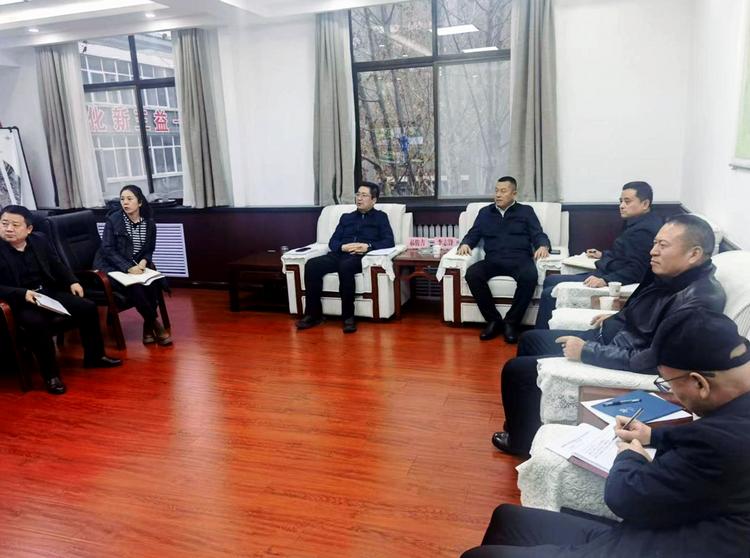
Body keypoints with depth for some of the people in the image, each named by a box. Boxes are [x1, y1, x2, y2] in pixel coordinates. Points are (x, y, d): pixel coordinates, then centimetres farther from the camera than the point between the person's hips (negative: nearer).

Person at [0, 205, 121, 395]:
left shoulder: (40, 240, 5)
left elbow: (57, 265, 16)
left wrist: (72, 281, 1)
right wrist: (22, 293, -26)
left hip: (50, 293, 6)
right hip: (20, 302, -6)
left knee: (88, 308, -6)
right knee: (37, 323, -36)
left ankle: (94, 356, 13)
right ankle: (51, 375, -18)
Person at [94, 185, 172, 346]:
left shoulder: (149, 223, 2)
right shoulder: (113, 220, -8)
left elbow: (149, 249, 10)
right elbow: (107, 249, -13)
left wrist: (144, 261, -15)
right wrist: (128, 268, -25)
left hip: (136, 265, 4)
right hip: (111, 267, -3)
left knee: (153, 282, -28)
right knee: (134, 287, -32)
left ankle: (148, 326, -13)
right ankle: (155, 324, -16)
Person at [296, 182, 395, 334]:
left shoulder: (380, 217, 18)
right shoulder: (346, 217, 28)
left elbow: (389, 242, 3)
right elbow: (332, 242, 18)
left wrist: (368, 246, -13)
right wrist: (343, 247, -6)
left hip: (361, 257, -4)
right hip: (339, 254, 4)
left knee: (345, 266, -40)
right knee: (312, 265, -25)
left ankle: (348, 316, -32)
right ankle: (313, 314, -21)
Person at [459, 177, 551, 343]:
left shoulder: (526, 211, 18)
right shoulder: (485, 212, 23)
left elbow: (538, 235, 8)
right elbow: (473, 234, 18)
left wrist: (543, 246, -17)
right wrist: (465, 243, -7)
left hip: (519, 259, -2)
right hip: (493, 260, 2)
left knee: (530, 276, -36)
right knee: (472, 274, -29)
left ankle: (511, 322, -19)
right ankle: (494, 320, -16)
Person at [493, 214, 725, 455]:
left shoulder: (700, 299, -27)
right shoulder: (669, 273, 0)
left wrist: (586, 351, -26)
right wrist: (614, 319, 9)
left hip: (623, 366, -9)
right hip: (610, 338, 10)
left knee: (517, 369, -9)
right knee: (531, 340, 18)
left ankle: (522, 441, 17)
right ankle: (524, 421, 32)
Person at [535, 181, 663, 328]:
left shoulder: (644, 230, -20)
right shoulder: (640, 222, 11)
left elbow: (636, 270, -27)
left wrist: (605, 281, -34)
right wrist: (603, 255, 24)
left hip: (611, 282, -11)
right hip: (604, 273, 11)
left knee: (550, 293, -16)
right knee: (550, 280, 12)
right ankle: (542, 333, 15)